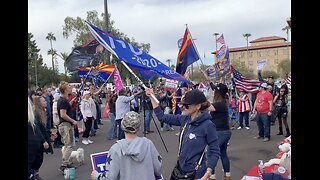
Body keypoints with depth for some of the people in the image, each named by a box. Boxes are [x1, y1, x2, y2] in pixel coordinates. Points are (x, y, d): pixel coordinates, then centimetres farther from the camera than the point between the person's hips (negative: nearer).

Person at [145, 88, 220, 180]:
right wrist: (151, 97, 2)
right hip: (180, 168, 6)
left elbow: (215, 152, -14)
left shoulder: (207, 125, -19)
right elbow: (162, 117, 6)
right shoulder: (185, 119, -2)